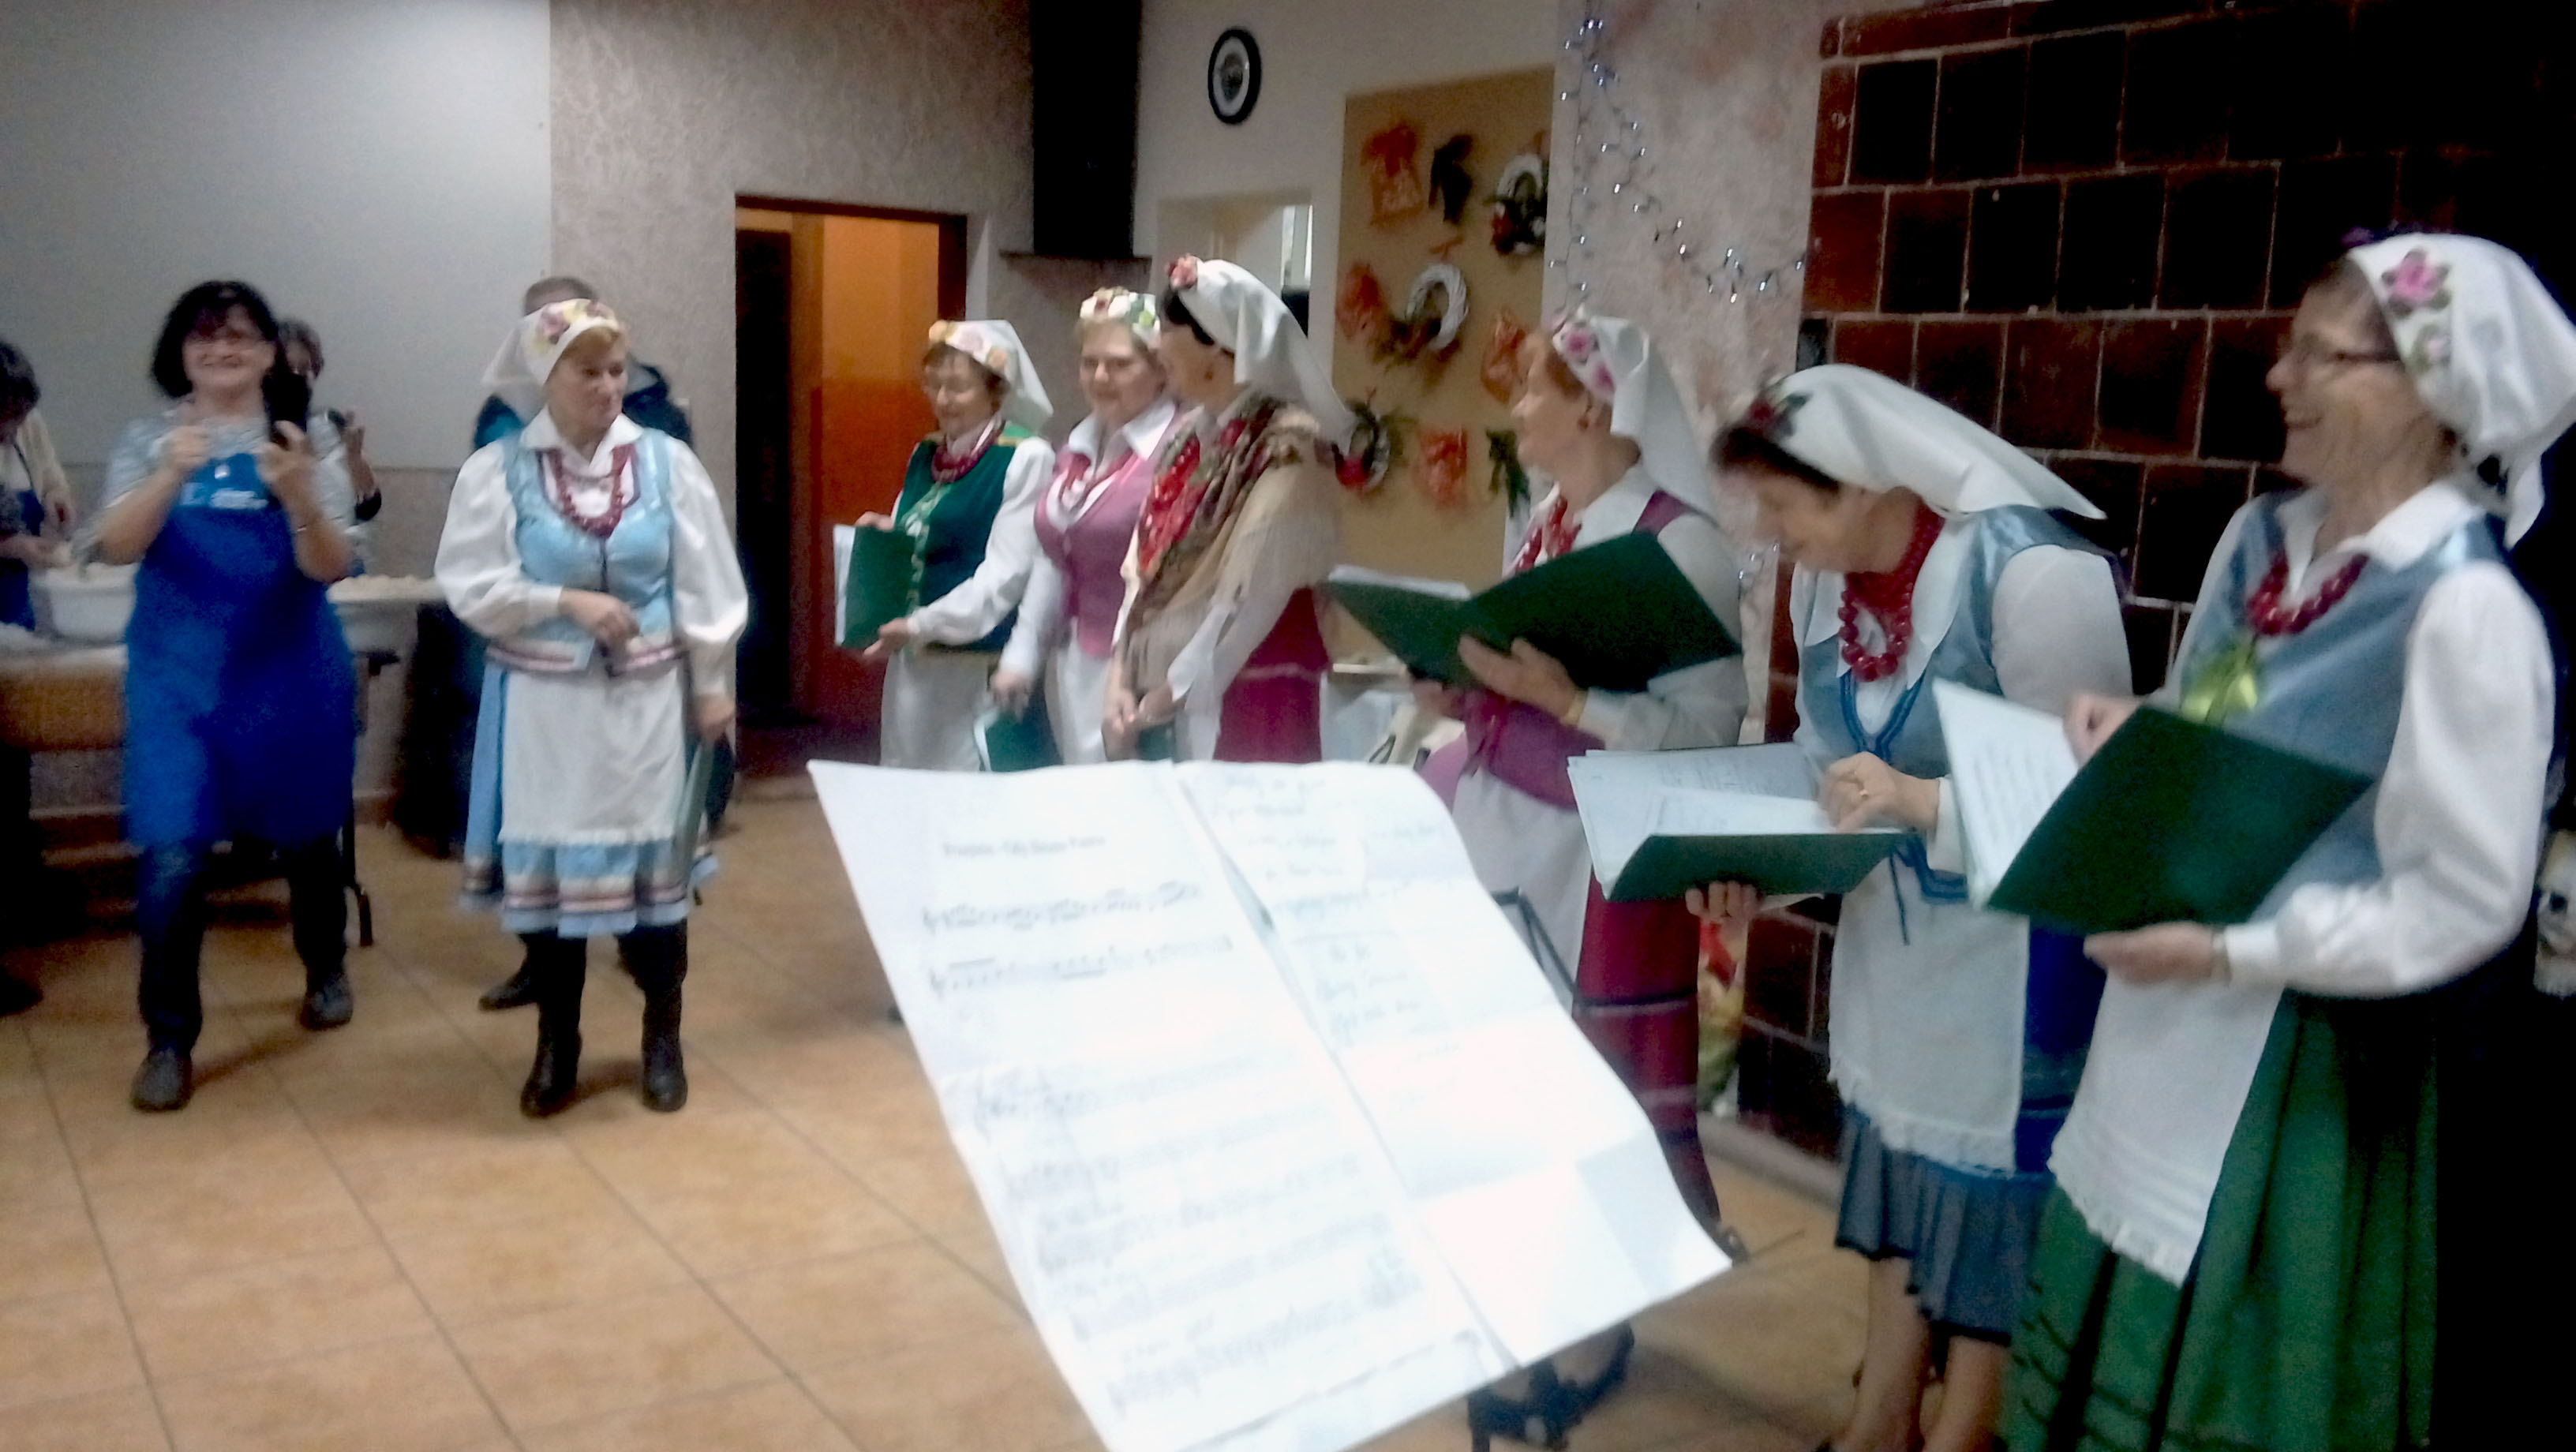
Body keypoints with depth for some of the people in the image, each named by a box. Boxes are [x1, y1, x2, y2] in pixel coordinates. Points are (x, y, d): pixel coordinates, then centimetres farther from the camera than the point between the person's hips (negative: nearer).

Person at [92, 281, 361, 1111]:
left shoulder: (306, 438, -1)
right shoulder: (149, 439, 2)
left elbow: (330, 568, -11)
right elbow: (115, 548, -12)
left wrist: (299, 494, -30)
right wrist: (172, 475, -29)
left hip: (291, 673, 0)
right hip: (179, 677, 0)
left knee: (306, 835, 16)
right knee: (171, 859, -9)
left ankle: (325, 971, 41)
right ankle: (169, 1038, 6)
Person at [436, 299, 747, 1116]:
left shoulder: (667, 462, 0)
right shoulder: (496, 470, -3)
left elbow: (705, 584, 2)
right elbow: (470, 586, -8)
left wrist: (712, 685, 1)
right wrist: (566, 602, -19)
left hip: (645, 700, 1)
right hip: (543, 704, 0)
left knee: (653, 864, 5)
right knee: (543, 867, 5)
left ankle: (662, 1042, 22)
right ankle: (556, 1047, 22)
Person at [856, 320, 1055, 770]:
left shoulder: (1025, 458, -10)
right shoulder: (924, 455, 13)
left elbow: (1005, 573, -16)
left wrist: (923, 625, -20)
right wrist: (883, 536, 1)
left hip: (981, 664, -7)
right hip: (913, 662, 7)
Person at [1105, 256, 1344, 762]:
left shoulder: (1287, 451, -12)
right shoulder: (1185, 440, 10)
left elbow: (1253, 597, -17)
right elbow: (1143, 568, 10)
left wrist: (1169, 695, -12)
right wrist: (1121, 678, -1)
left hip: (1241, 704, -7)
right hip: (1152, 700, 7)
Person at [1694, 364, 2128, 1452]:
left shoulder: (2031, 573, -24)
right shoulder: (1824, 580, -1)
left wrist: (1927, 802, -33)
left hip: (2023, 930, -7)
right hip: (1897, 920, 7)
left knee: (1994, 1172, 4)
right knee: (1902, 1144, 17)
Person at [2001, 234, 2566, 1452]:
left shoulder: (2466, 608, -20)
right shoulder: (2261, 538, 3)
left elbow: (2468, 900, -20)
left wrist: (2230, 950, -23)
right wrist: (2126, 733, -5)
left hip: (2298, 1057, -7)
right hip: (2160, 1026, 7)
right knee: (2110, 1353, 22)